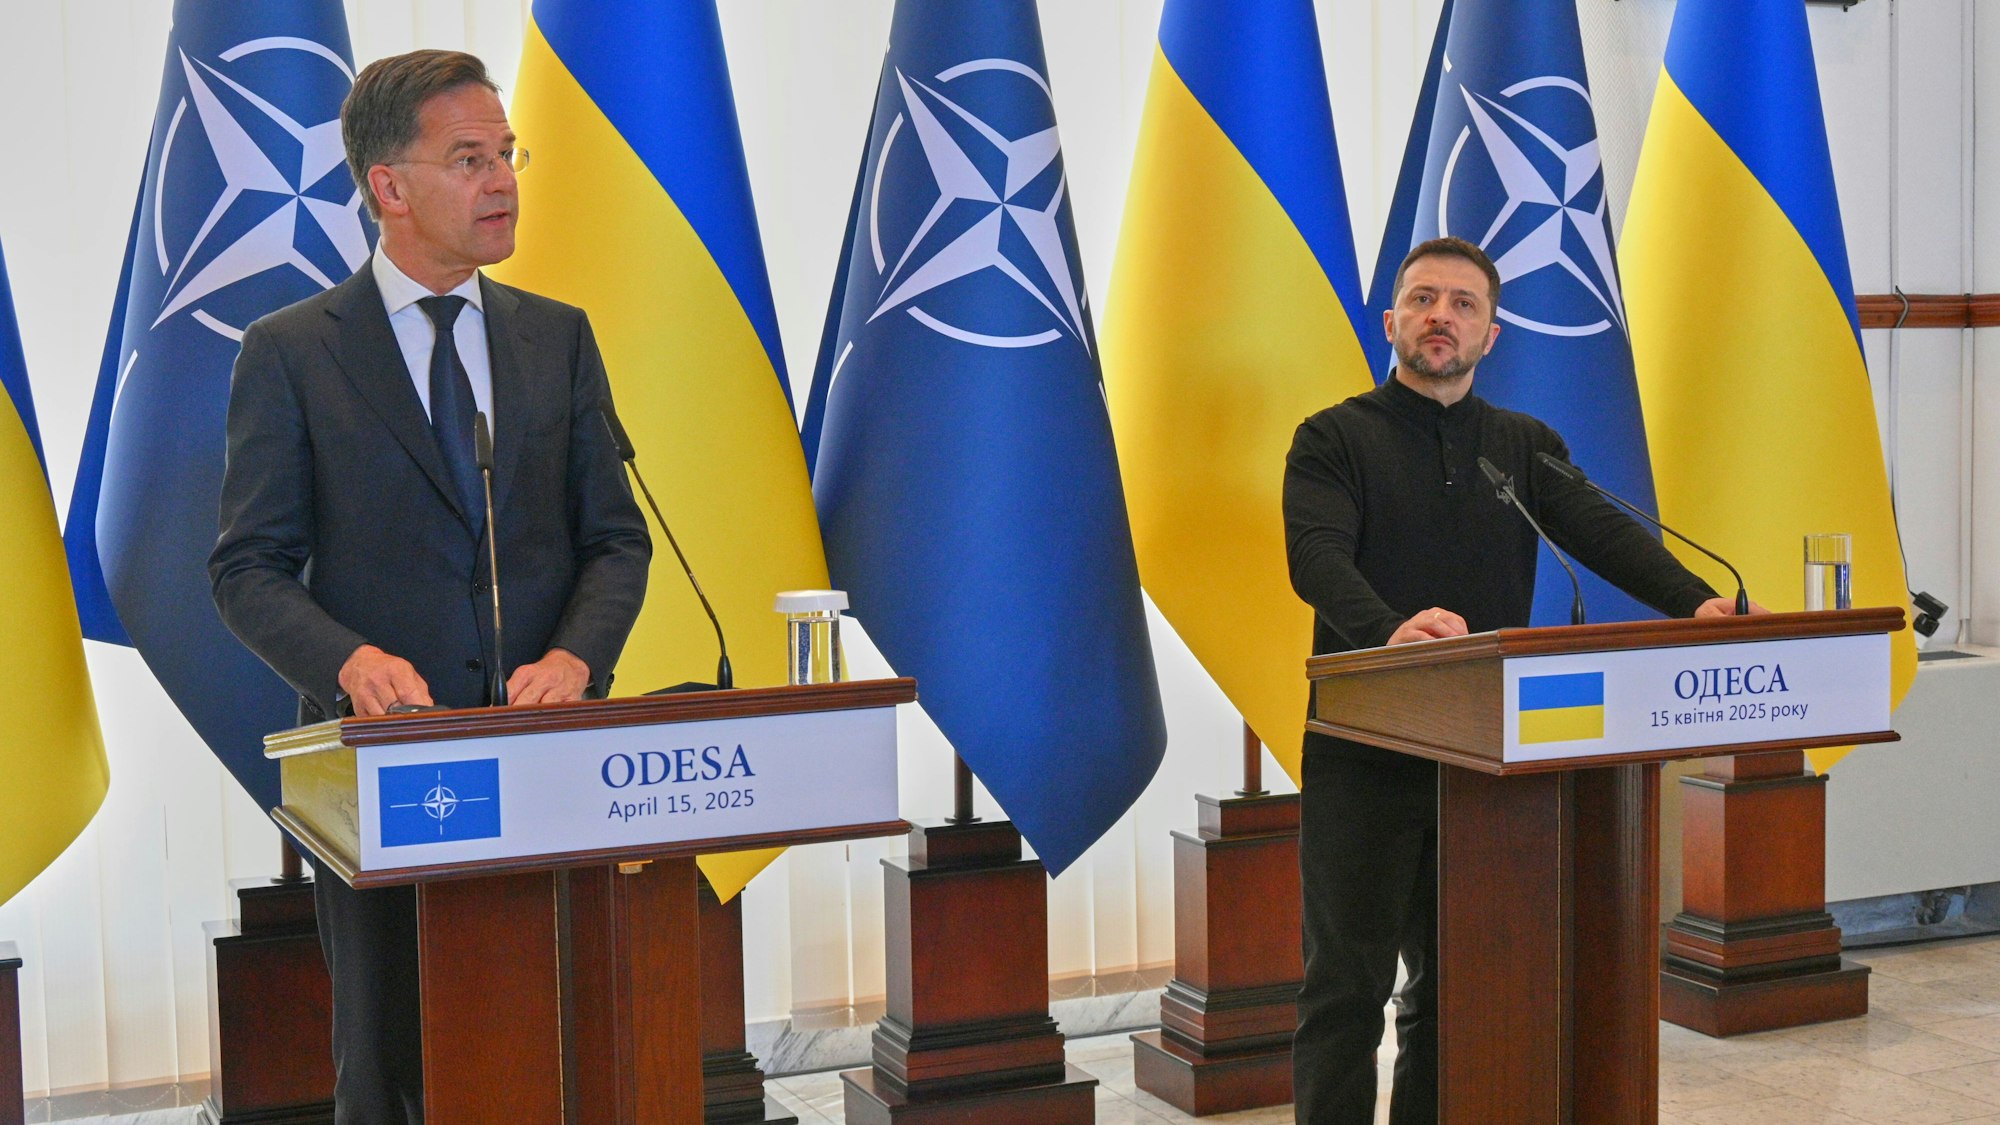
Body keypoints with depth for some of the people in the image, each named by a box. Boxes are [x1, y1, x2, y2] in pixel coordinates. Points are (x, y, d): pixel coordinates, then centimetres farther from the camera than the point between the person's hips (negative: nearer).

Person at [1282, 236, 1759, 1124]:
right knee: (1347, 984, 0)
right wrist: (1389, 628, -39)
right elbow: (1318, 556, -18)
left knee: (1454, 984, 11)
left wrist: (1695, 601, -22)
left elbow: (1602, 532, -2)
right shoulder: (1334, 439, 0)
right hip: (1364, 758, -4)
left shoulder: (1525, 446, 14)